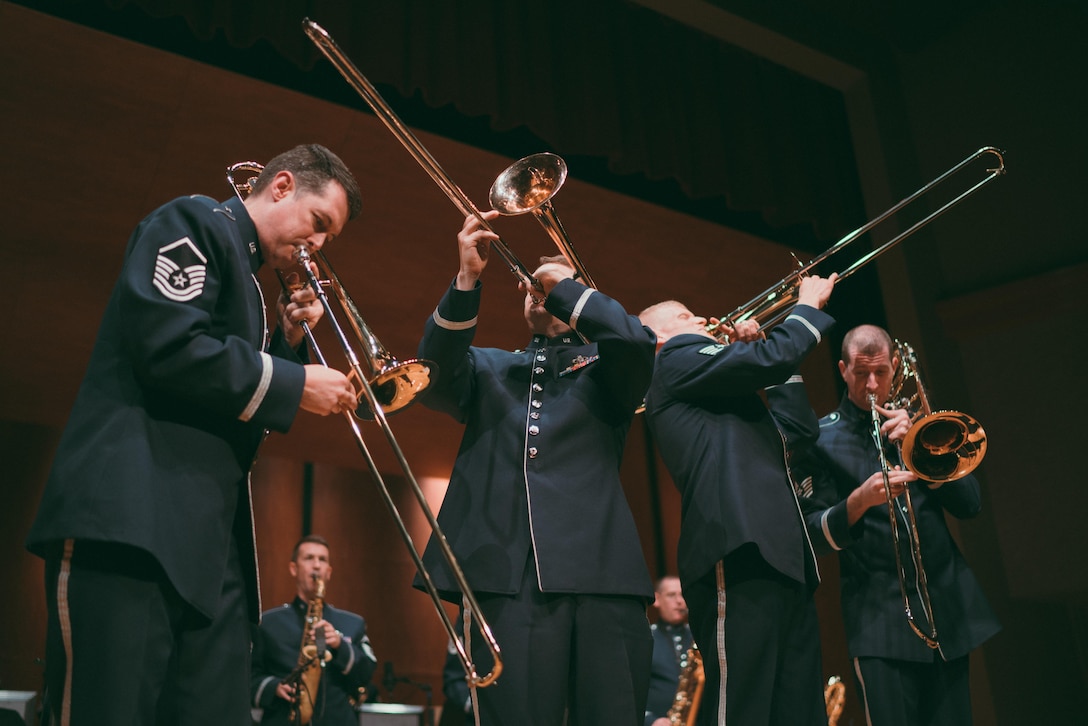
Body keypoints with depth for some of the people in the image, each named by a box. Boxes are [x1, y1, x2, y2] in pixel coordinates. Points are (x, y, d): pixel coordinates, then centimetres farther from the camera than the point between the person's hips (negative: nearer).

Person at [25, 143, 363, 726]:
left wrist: (287, 342, 12)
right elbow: (169, 347, -16)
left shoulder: (249, 278, 26)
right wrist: (297, 383, -10)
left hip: (211, 542, 9)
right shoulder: (194, 222, 1)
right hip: (132, 521, -9)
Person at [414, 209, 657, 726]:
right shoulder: (490, 369, 24)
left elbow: (637, 341, -4)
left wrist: (565, 283, 8)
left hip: (599, 573, 0)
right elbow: (435, 376, 3)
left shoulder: (603, 366, 19)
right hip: (506, 576, 1)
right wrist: (467, 279, -7)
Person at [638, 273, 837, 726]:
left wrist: (760, 352, 29)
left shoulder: (719, 400, 33)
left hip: (779, 557, 10)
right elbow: (772, 361, -8)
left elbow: (799, 426, 32)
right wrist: (808, 306, 11)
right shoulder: (677, 359, 5)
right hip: (739, 554, -10)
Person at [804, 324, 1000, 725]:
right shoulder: (822, 437, 1)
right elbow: (821, 534, -4)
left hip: (949, 604, 4)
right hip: (879, 616, -4)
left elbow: (970, 504, 5)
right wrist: (860, 499, -24)